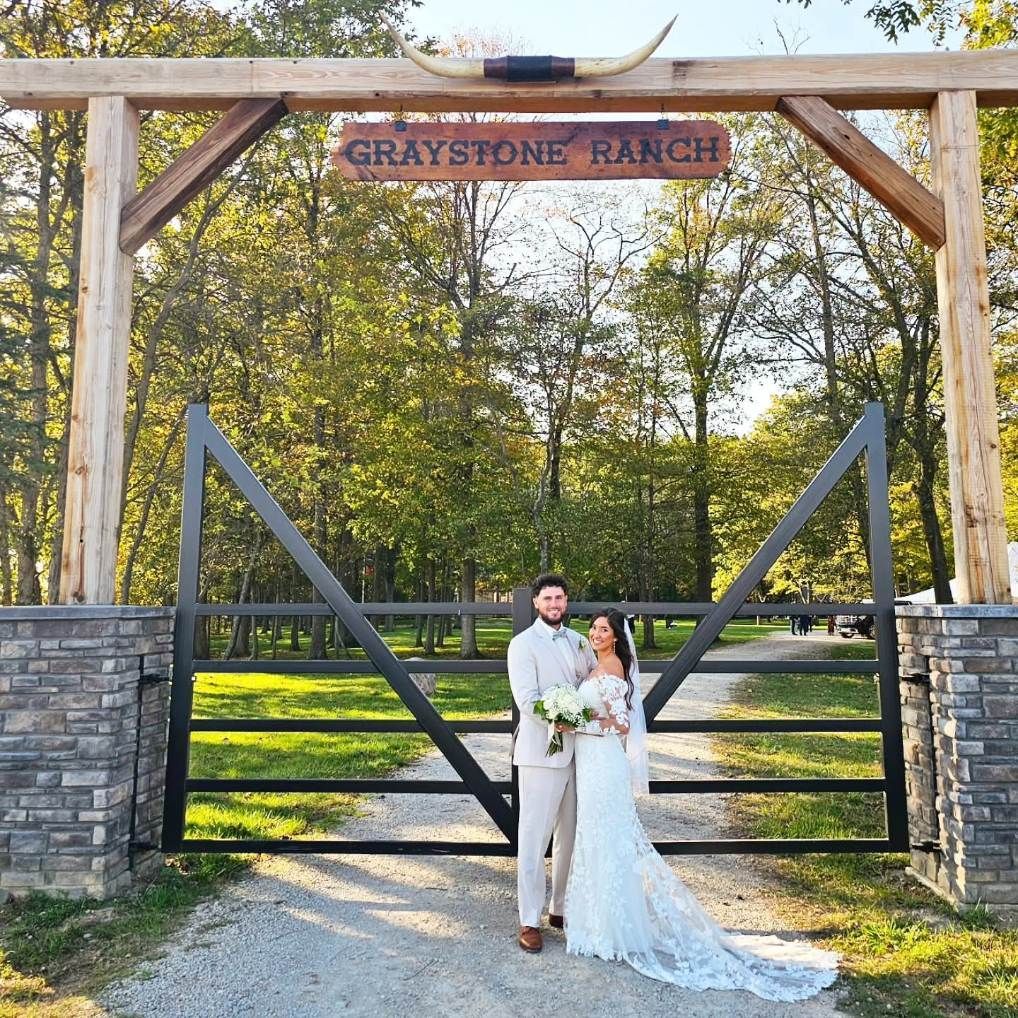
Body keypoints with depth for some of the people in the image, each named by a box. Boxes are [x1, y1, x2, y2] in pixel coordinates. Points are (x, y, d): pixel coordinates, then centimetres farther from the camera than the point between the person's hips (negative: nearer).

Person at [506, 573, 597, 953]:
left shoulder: (578, 641, 10)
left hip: (578, 752, 6)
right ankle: (529, 920, 15)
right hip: (542, 752, -6)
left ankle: (561, 908, 31)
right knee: (534, 837, 2)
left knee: (570, 836, 15)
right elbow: (527, 699, -16)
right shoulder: (523, 643, -8)